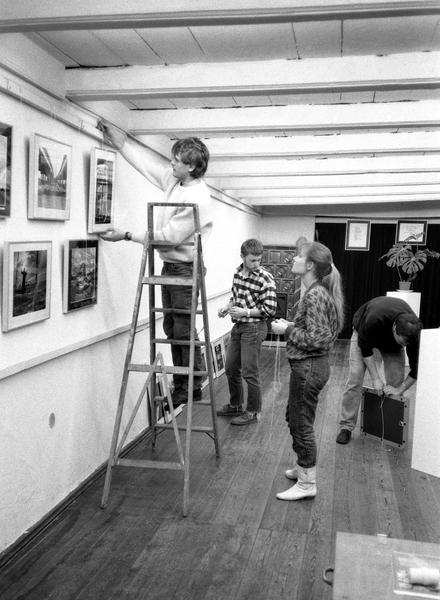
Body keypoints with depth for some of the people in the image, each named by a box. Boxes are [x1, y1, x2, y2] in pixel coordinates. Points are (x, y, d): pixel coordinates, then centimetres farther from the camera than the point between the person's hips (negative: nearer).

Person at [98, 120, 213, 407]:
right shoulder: (173, 179, 5)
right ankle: (180, 385, 22)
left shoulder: (198, 199, -20)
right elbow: (140, 154, 13)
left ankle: (193, 387, 9)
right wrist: (110, 130, 12)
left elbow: (170, 236, -20)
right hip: (169, 266, 9)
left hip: (185, 269, -9)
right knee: (171, 327, 12)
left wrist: (127, 235, -15)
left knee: (184, 330, -4)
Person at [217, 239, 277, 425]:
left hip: (254, 328, -7)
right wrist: (227, 307, 1)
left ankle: (253, 412, 15)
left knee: (249, 373, -1)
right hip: (237, 326, 7)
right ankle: (235, 405, 34)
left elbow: (269, 309, -16)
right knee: (231, 368, 16)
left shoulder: (265, 279, -16)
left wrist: (245, 312, -22)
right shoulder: (237, 273, 6)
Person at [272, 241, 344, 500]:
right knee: (294, 417, 23)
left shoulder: (315, 296, -21)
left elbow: (316, 339, -25)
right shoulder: (319, 292, 9)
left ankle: (307, 484, 16)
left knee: (302, 424, 2)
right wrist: (290, 325, 7)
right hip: (312, 364, 10)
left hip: (308, 367, -10)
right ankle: (303, 467, 39)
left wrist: (287, 330, -15)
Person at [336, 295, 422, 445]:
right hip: (364, 333, -2)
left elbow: (416, 367, -22)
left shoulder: (413, 329, -34)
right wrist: (375, 378, -26)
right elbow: (365, 348, -26)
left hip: (392, 342, 3)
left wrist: (400, 389, -23)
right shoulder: (373, 320, -45)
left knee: (396, 380, -9)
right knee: (355, 378, -12)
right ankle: (346, 426, -4)